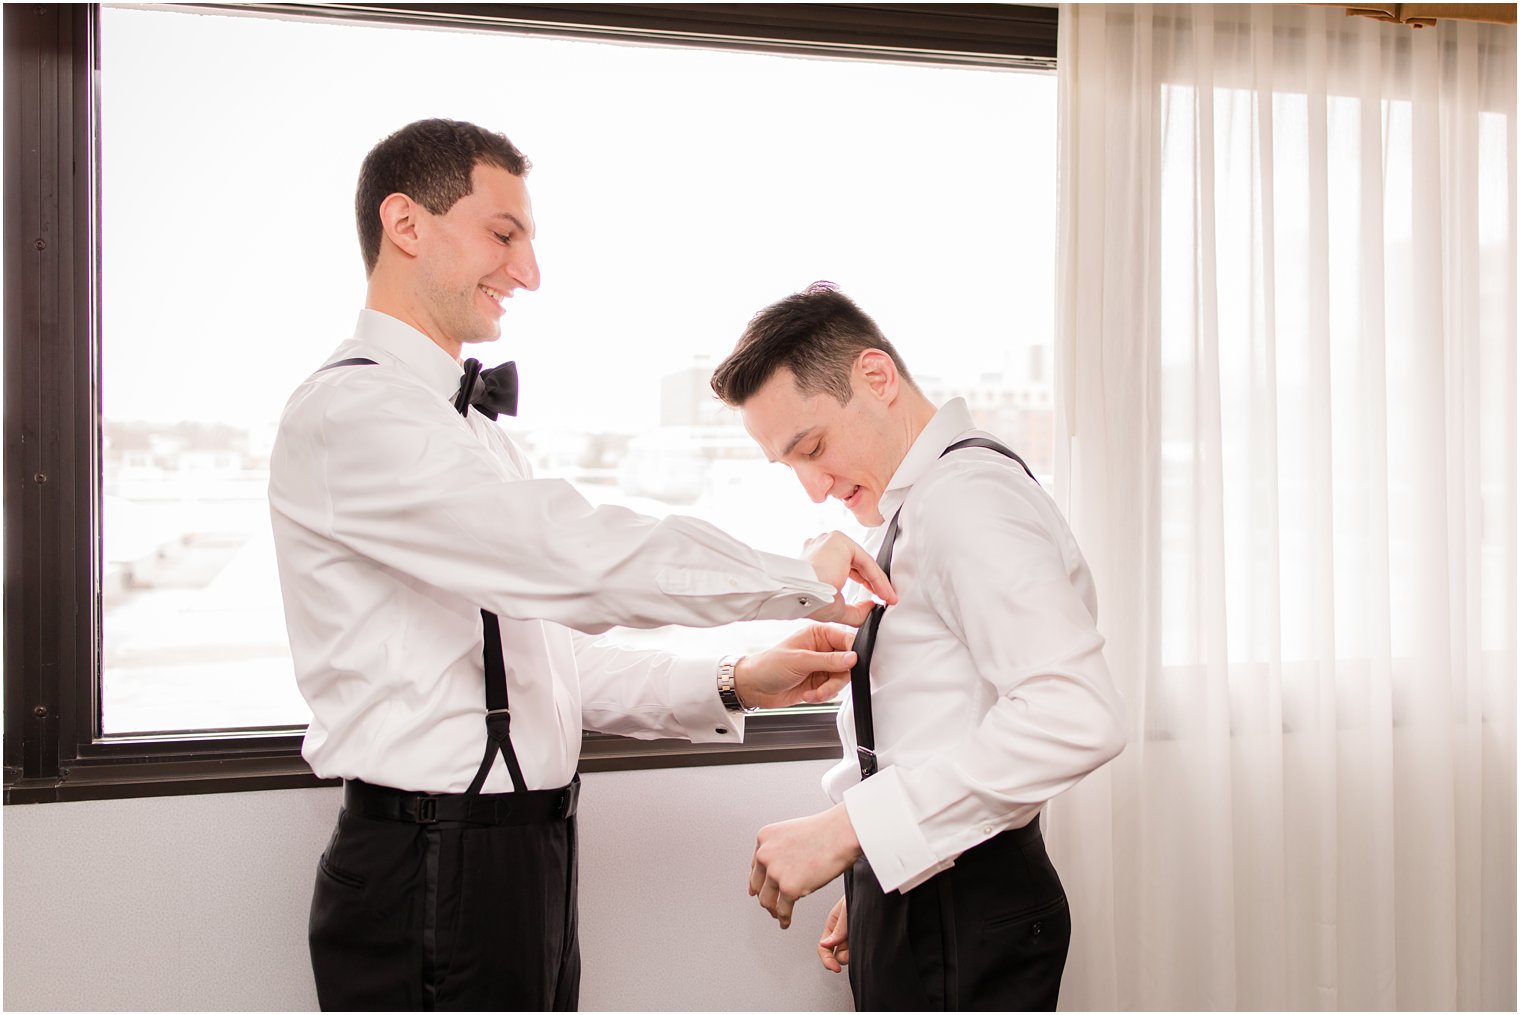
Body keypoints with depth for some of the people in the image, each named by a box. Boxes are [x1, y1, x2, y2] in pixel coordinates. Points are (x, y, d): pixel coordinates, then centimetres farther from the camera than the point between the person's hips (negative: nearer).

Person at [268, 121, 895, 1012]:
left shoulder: (468, 424, 18)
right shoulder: (350, 411, -14)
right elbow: (580, 557, -25)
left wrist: (731, 686, 3)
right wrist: (804, 577, -14)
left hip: (526, 859, 9)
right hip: (434, 870, -9)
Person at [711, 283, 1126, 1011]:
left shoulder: (967, 496, -17)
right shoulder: (916, 509, 13)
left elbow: (1073, 717, -30)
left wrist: (849, 828, -26)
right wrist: (870, 890, 15)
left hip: (964, 917, -9)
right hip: (915, 896, 9)